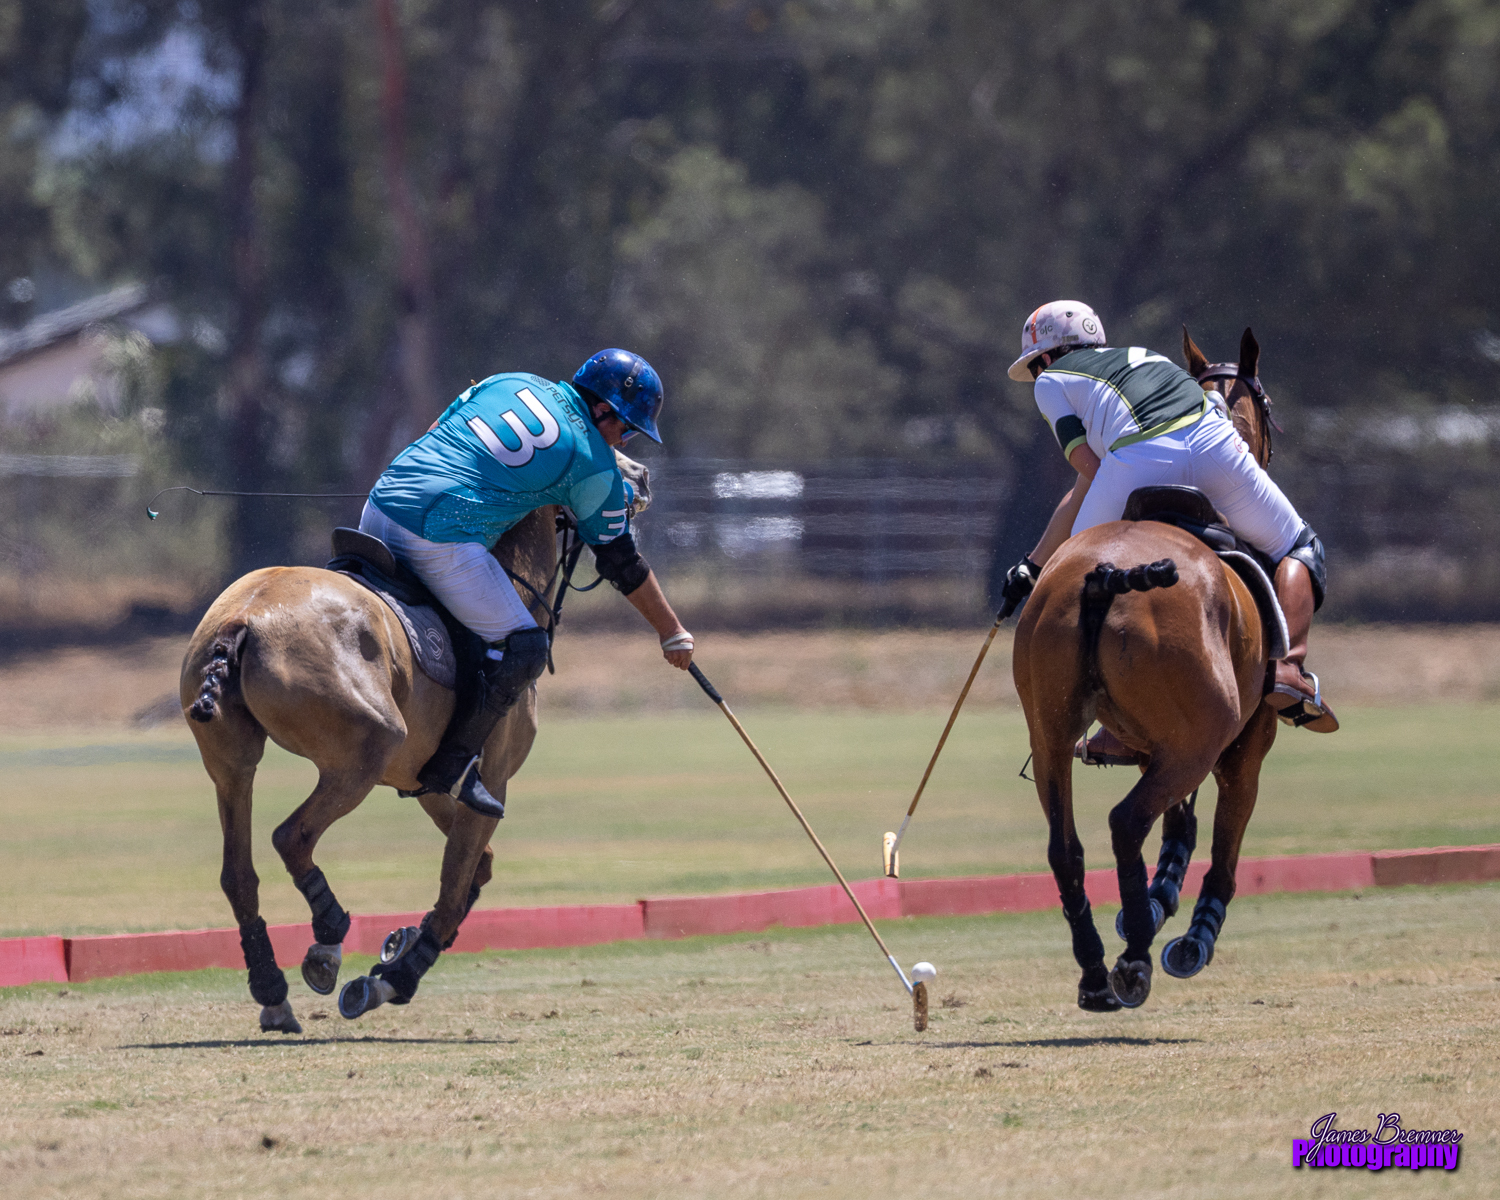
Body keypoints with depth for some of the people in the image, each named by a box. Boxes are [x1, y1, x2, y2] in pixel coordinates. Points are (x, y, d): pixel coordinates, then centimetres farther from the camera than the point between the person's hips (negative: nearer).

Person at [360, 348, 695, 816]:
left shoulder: (511, 383, 17)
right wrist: (672, 632, 22)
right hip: (440, 537, -7)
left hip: (380, 508, 7)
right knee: (524, 648, 2)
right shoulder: (595, 463, 3)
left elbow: (436, 433, 24)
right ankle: (451, 764, -1)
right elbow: (621, 562, 11)